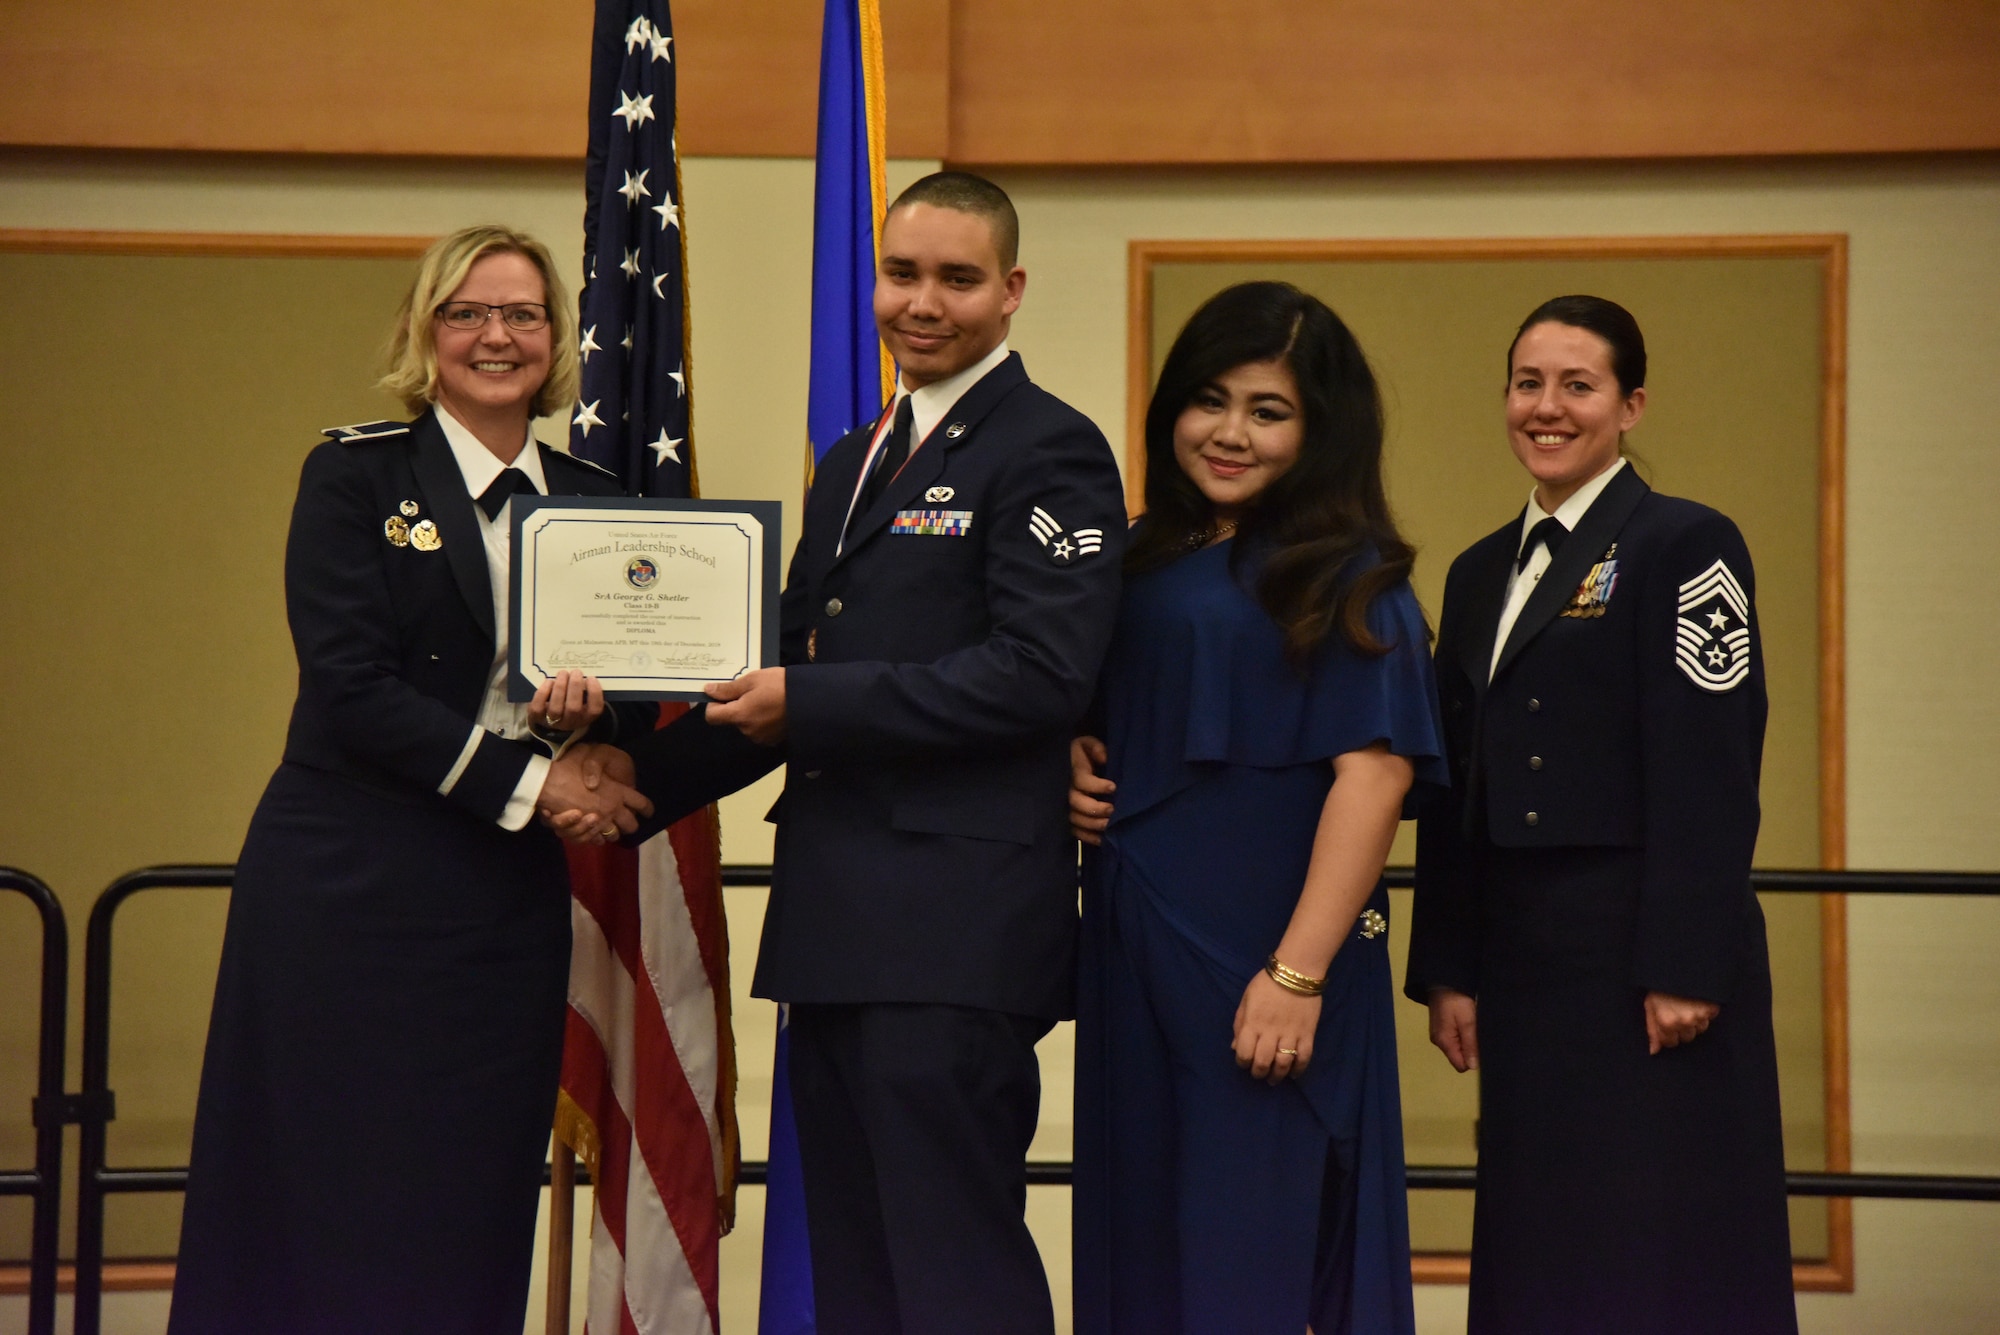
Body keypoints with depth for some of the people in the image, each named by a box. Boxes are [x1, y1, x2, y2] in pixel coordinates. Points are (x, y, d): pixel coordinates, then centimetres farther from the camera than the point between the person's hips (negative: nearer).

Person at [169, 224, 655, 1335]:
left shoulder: (592, 502, 12)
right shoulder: (356, 476, -1)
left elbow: (632, 702, 13)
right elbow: (349, 688, -10)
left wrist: (588, 712, -11)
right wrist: (529, 778, -13)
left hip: (508, 899, 4)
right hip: (351, 890, -4)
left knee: (471, 1217, 3)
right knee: (332, 1210, -3)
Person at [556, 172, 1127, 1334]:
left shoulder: (1050, 450, -7)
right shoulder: (856, 461, 21)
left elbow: (1041, 672, -18)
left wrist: (809, 707, -15)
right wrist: (645, 777, 13)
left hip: (955, 929, -9)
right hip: (838, 924, 9)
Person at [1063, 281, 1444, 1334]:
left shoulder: (1347, 576, -6)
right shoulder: (1146, 560, 13)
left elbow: (1374, 771, -15)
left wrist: (1299, 973, -22)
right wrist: (1075, 766, 3)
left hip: (1259, 956, -6)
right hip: (1133, 950, 6)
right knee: (1140, 1241, 9)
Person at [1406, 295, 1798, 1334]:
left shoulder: (1685, 546, -5)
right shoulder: (1482, 573, 16)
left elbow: (1711, 772, -12)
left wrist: (1687, 967, -18)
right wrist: (1448, 970, 10)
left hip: (1647, 955, -7)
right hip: (1523, 956, 7)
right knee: (1539, 1242, 8)